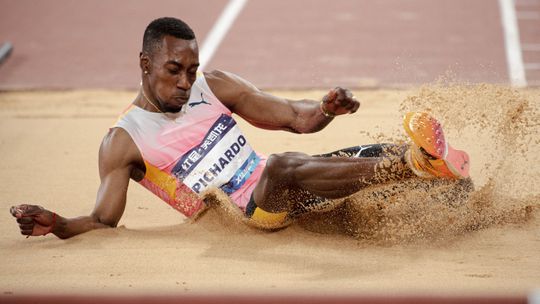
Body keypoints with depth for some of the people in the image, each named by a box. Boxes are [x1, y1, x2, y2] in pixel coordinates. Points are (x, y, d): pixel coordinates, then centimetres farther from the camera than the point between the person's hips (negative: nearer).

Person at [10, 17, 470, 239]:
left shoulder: (214, 87, 9)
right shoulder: (123, 142, -4)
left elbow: (296, 117, 10)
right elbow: (103, 222, -7)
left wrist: (326, 109, -13)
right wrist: (55, 225, -27)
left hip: (281, 193, 7)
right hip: (247, 214, -7)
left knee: (375, 159, -12)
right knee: (282, 167, -38)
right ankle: (415, 163, -45)